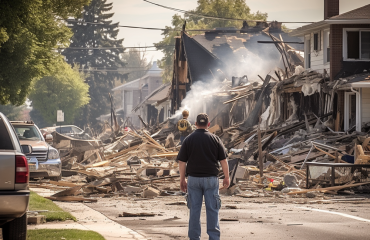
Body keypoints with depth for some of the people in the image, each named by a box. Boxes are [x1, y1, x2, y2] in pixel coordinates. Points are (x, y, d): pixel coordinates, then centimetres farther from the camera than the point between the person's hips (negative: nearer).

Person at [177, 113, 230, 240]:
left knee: (194, 209, 5)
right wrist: (227, 177, 11)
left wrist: (182, 179, 10)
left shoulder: (189, 139, 0)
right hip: (211, 178, -1)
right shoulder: (215, 139, 0)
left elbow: (182, 162, 1)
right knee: (212, 209, 3)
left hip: (193, 178, 1)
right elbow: (223, 160, 2)